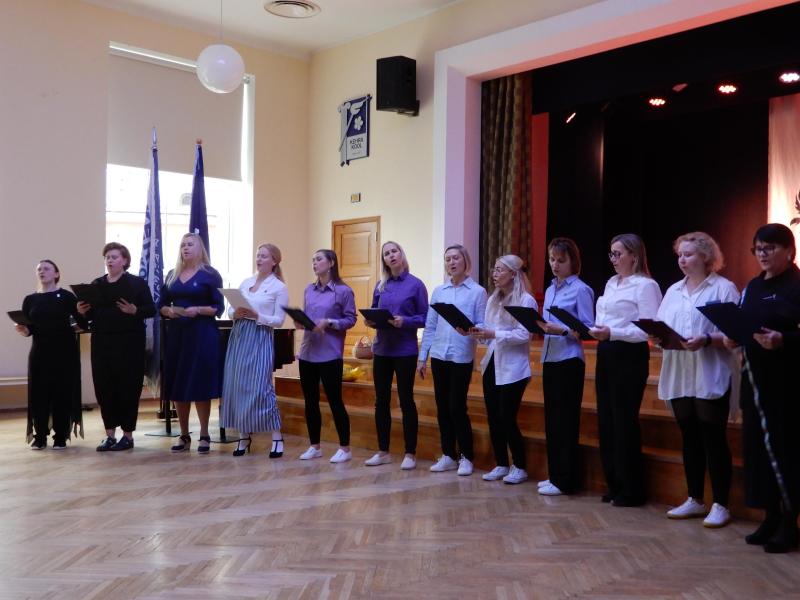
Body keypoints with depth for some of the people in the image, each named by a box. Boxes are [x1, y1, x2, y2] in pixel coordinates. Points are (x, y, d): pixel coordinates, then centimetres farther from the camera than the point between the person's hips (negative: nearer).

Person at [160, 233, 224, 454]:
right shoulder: (172, 275, 13)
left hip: (202, 334, -5)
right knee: (177, 386, 5)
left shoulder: (209, 274, -2)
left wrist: (197, 310, -20)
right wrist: (168, 311, -8)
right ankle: (184, 436, 14)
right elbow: (161, 305, 13)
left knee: (200, 385, -3)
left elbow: (218, 308, -6)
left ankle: (204, 436, 6)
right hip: (176, 333, 5)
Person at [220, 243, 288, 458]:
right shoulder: (245, 282, 13)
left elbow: (279, 320, -7)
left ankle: (277, 437, -3)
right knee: (236, 386, 5)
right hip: (238, 336, 6)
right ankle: (244, 436, 16)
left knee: (260, 387, -11)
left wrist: (256, 316, -20)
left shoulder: (279, 287, -2)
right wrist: (235, 314, -9)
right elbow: (230, 309, 13)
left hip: (260, 339, -6)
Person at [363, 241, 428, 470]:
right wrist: (370, 321, -7)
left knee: (406, 400, 1)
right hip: (382, 349, 5)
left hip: (405, 350, -5)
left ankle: (410, 454, 11)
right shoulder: (380, 286, 10)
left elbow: (425, 318, -5)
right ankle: (383, 451, 19)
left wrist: (405, 321, -21)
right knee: (381, 401, 8)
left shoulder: (415, 284, -4)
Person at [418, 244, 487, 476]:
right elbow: (430, 326, 10)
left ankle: (466, 457, 11)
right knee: (442, 407, 8)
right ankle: (448, 455, 19)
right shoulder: (438, 291, 10)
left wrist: (470, 331, -27)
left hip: (462, 357, -4)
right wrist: (422, 357, 7)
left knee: (457, 407, -4)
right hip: (438, 355, 4)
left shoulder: (477, 291, -1)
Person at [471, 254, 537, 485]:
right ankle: (501, 465, 21)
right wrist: (476, 331, -8)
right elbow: (488, 331, 12)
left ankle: (520, 468, 11)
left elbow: (524, 335, -18)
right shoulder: (493, 299, 14)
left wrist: (494, 334, -24)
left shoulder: (526, 300, -9)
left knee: (507, 419, -4)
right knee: (493, 418, 9)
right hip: (491, 364, 7)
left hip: (512, 368, -7)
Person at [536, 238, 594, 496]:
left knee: (566, 419, -2)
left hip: (569, 360, -7)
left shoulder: (581, 290, -8)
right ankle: (554, 475, 21)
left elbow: (588, 330, -12)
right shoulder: (550, 289, 15)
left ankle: (564, 481, 6)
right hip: (549, 358, 7)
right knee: (551, 418, 11)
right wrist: (540, 326, -1)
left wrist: (562, 330, -24)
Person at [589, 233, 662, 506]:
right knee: (606, 419, 11)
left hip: (629, 356, -8)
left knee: (624, 420, -2)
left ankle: (631, 490, 11)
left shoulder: (645, 285, -10)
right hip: (605, 354, 8)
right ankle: (614, 484, 23)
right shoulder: (611, 284, 16)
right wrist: (593, 330, 0)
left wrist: (612, 333, -24)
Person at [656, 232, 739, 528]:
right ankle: (695, 500, 22)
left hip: (711, 378, -6)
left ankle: (720, 505, 9)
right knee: (690, 439, 12)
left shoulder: (724, 288, -4)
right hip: (679, 376, 6)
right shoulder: (673, 290, 16)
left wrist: (706, 340, -25)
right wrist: (658, 336, -8)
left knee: (713, 440, -1)